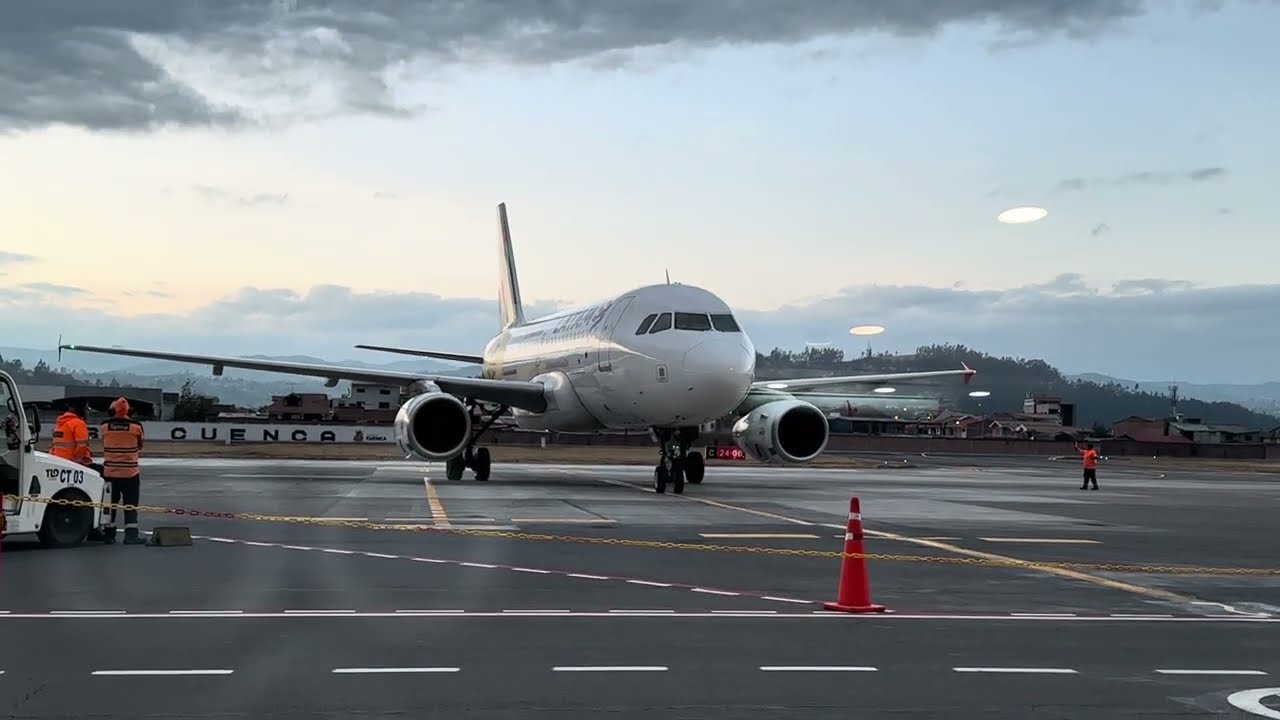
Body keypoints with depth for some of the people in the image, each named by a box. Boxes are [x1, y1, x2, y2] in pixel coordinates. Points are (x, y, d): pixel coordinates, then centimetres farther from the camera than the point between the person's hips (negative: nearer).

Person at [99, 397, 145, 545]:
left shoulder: (104, 426, -4)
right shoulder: (136, 426, -10)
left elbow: (104, 445, 9)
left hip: (109, 471, 2)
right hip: (129, 472, -2)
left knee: (110, 503, 13)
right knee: (131, 504, 4)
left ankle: (108, 534, 15)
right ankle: (131, 535, -1)